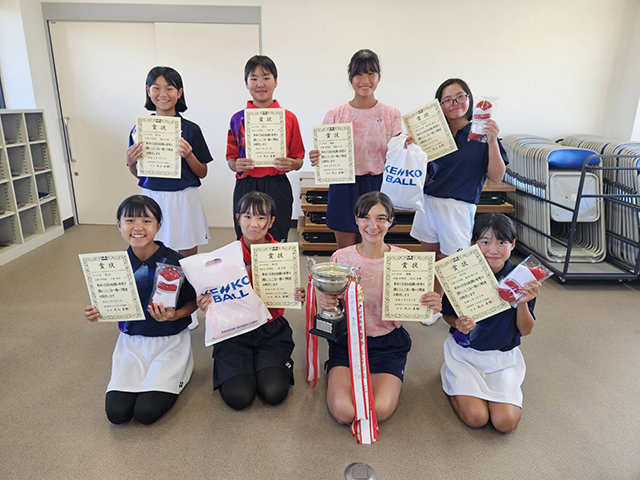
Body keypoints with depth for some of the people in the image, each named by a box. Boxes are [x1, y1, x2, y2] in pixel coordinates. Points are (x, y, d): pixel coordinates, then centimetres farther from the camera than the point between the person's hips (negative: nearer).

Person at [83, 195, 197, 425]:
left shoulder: (174, 261, -16)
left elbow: (193, 301, -5)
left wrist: (174, 315, -23)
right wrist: (97, 312, -13)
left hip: (170, 340, -3)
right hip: (132, 340, 4)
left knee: (147, 412, -14)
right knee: (116, 413, -9)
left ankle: (176, 373, 15)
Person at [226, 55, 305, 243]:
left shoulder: (289, 118, 3)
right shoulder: (238, 119, 6)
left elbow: (299, 160, 8)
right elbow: (231, 158, 11)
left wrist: (290, 164, -13)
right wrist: (237, 165, -10)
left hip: (277, 188, 0)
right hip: (246, 188, 1)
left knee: (277, 243, 3)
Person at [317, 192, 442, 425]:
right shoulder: (341, 257, -6)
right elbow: (332, 305, 2)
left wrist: (432, 306, -25)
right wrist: (323, 302, -22)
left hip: (388, 343, 0)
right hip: (347, 339, 0)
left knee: (380, 410, -19)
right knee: (343, 412, -17)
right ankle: (341, 376, 15)